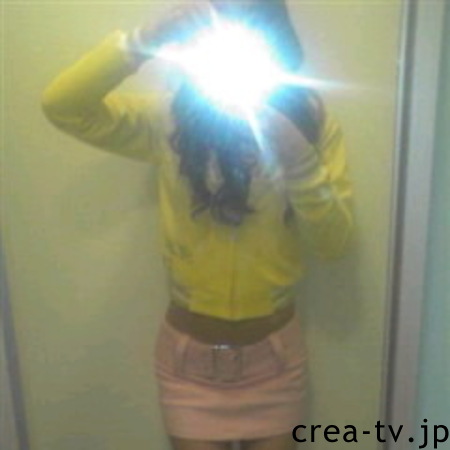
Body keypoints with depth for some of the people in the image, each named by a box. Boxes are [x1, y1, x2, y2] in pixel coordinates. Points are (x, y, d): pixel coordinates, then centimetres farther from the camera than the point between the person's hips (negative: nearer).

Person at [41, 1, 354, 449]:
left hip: (274, 353, 1)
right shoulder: (170, 119, -10)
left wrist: (298, 159, -28)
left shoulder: (311, 119, -8)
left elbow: (334, 242, -12)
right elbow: (61, 105, -21)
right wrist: (149, 37, -30)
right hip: (189, 354, -1)